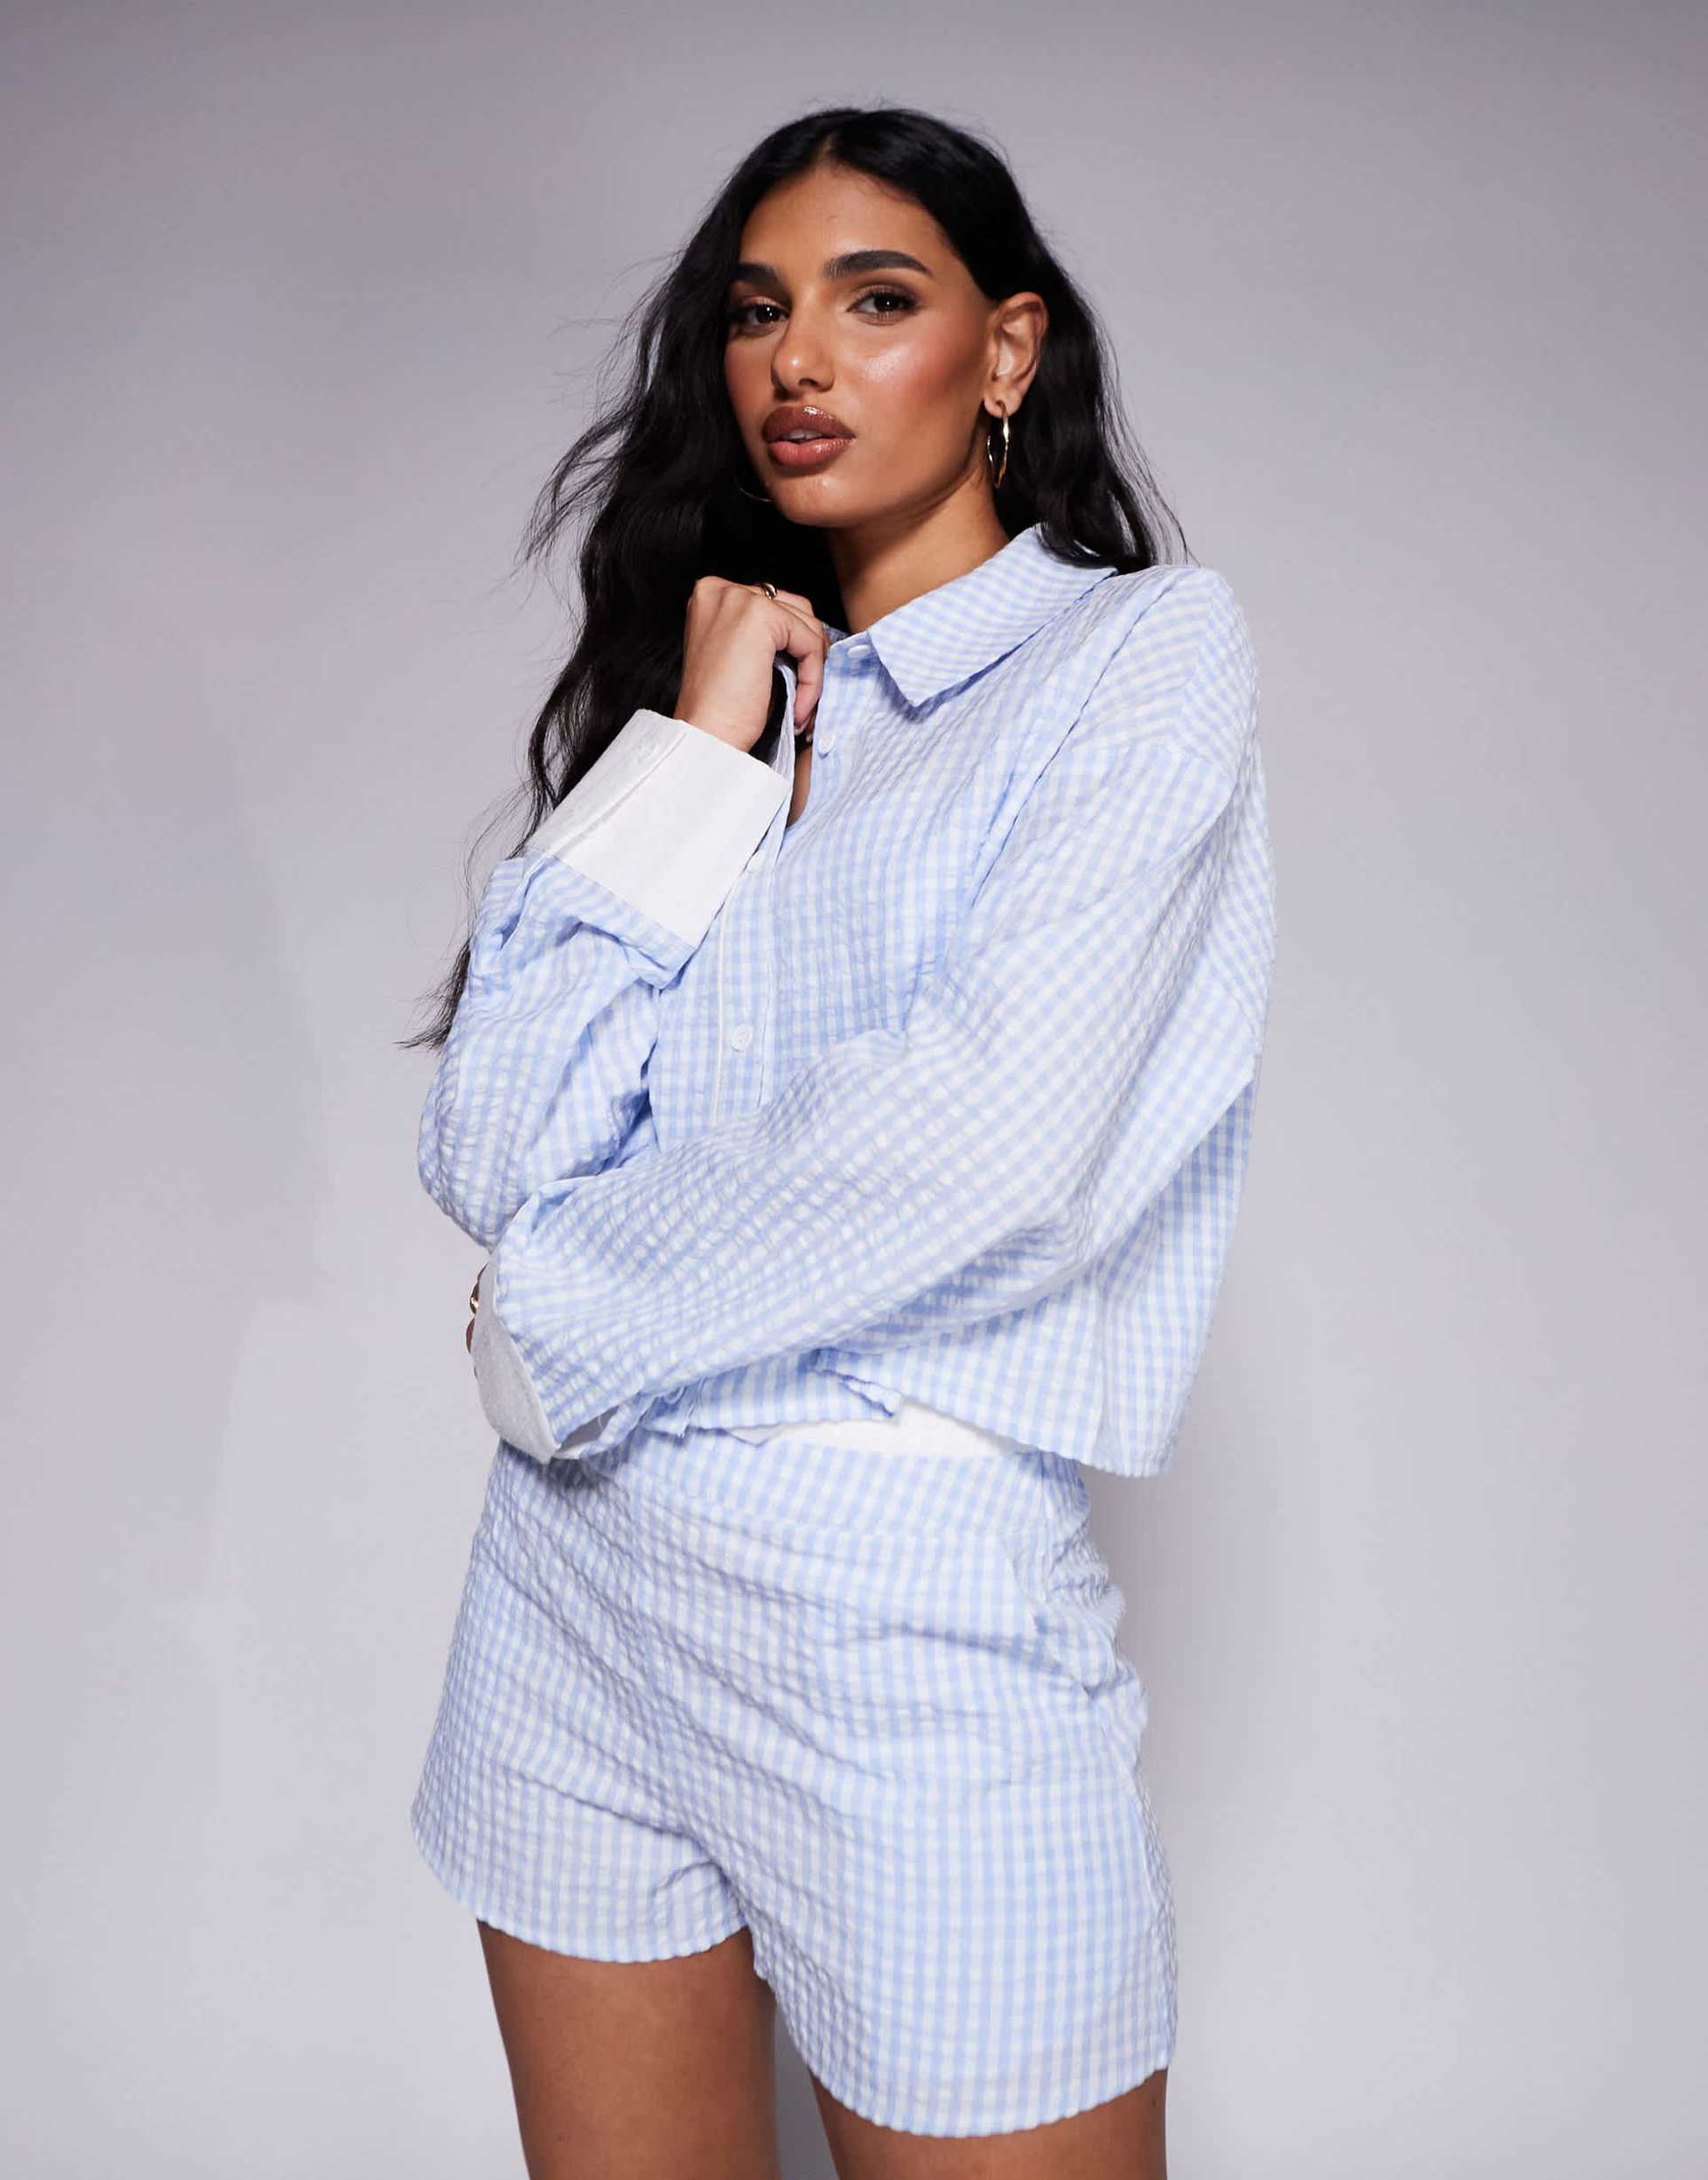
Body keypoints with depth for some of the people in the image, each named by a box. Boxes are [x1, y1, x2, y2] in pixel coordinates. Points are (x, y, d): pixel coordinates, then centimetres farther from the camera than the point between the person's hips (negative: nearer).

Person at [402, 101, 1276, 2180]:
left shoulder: (1144, 648, -1)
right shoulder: (724, 697, 14)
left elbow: (993, 1148, -16)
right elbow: (490, 1157, 1)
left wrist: (559, 1323, -5)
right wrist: (697, 760, -3)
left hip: (903, 1591, -5)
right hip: (575, 1564, 5)